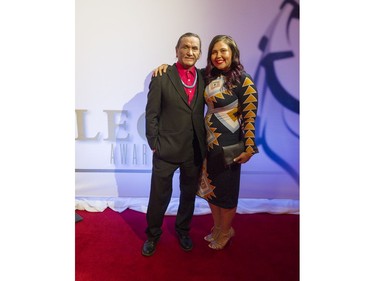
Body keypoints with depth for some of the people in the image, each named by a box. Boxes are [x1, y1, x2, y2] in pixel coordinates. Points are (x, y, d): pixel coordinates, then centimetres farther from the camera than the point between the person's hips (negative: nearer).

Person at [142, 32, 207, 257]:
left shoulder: (204, 78, 4)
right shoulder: (161, 77, -6)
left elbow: (205, 111, 8)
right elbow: (151, 114, -6)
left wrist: (204, 143, 2)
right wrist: (154, 144, -9)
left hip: (195, 150, 4)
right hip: (167, 149, -3)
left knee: (189, 193, 19)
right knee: (159, 195, 11)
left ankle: (183, 230, 44)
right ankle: (153, 234, 36)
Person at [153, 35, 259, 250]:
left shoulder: (244, 80, -11)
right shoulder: (209, 77, 5)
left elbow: (250, 117, -12)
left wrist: (249, 147, -14)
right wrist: (167, 66, 1)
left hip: (228, 144, -6)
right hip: (208, 142, 6)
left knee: (226, 190, 10)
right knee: (210, 188, 16)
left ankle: (226, 232, 35)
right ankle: (217, 228, 40)